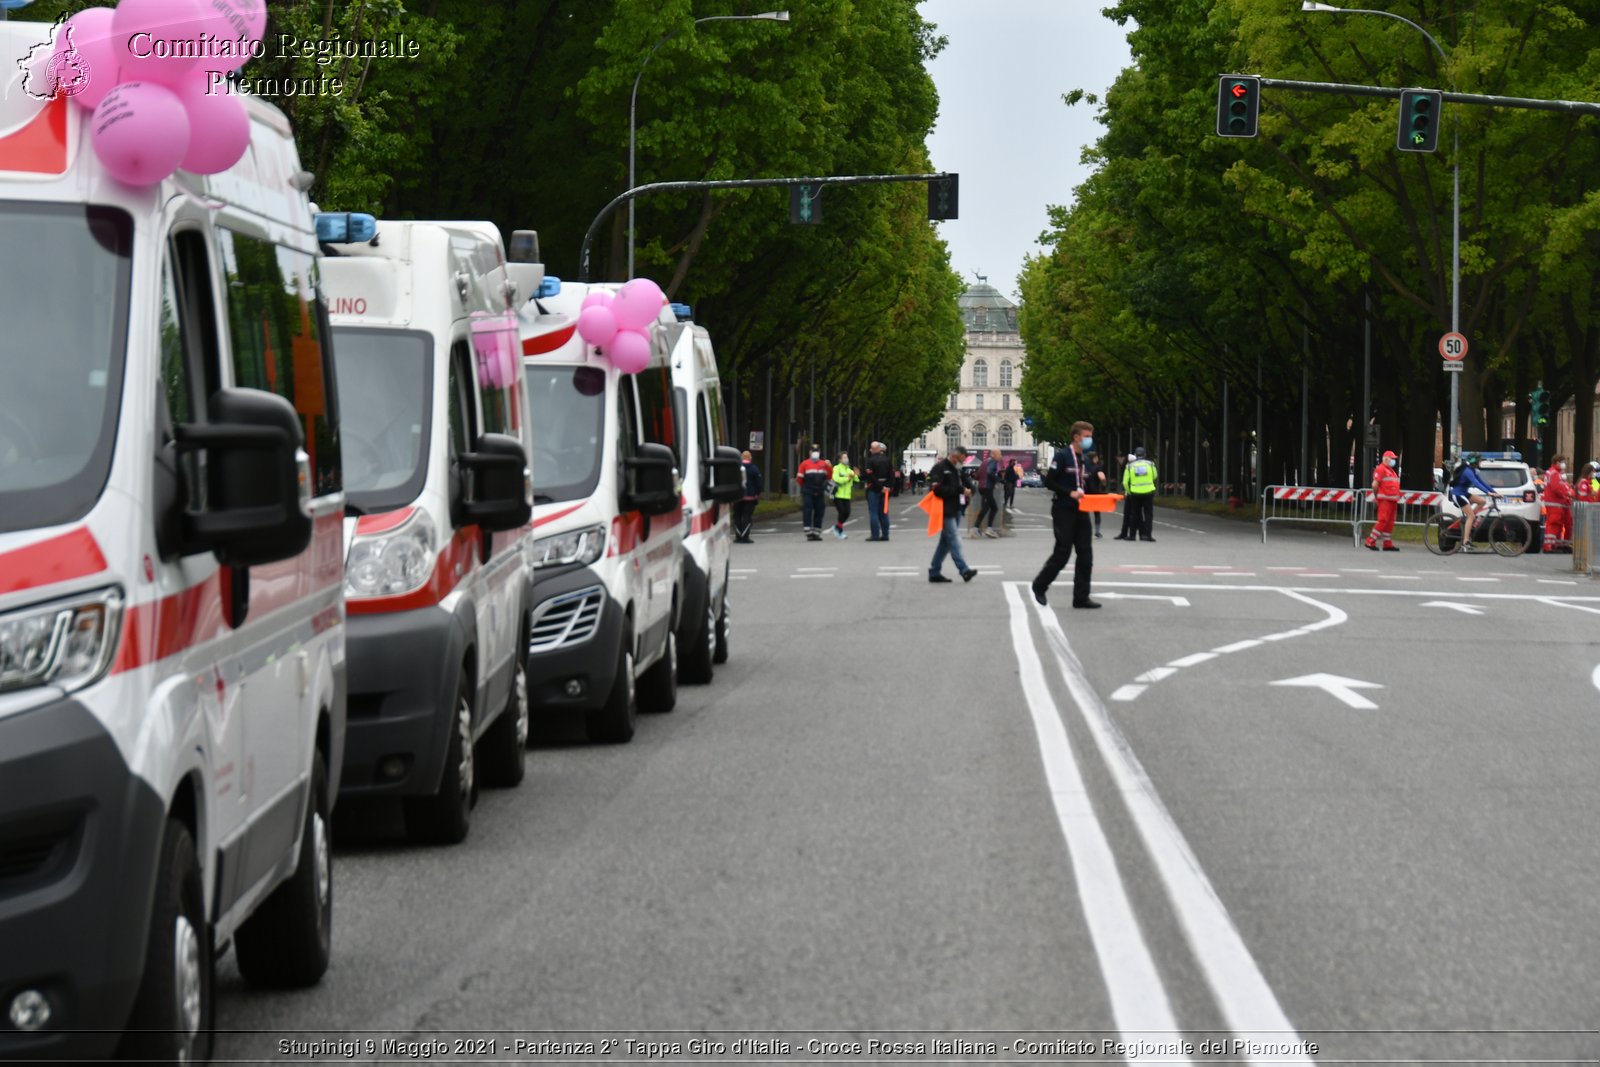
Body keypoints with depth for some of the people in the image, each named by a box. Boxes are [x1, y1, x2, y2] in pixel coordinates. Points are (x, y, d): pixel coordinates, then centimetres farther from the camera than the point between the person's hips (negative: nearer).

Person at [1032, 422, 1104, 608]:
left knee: (1086, 555, 0)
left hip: (1081, 512, 7)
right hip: (1064, 512, -7)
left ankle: (1081, 598, 4)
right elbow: (1049, 482, -12)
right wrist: (1070, 493, -19)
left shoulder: (1087, 461, 15)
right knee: (1062, 554, -6)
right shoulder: (1062, 456, -7)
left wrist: (1098, 479, -1)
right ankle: (1040, 586, 14)